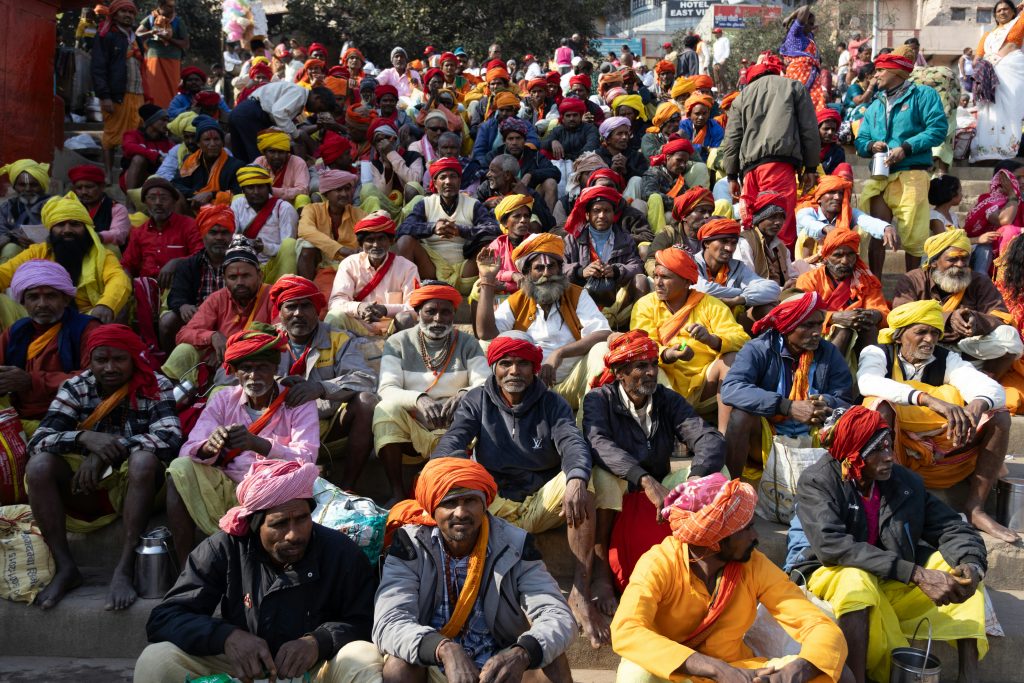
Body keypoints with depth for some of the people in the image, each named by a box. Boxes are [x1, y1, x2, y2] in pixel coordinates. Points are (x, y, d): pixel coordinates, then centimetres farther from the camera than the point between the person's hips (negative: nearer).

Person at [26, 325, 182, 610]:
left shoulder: (155, 387, -6)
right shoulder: (75, 388, 0)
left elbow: (170, 439, -23)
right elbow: (37, 441, -11)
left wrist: (107, 451, -31)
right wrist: (84, 438, -31)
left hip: (134, 488, -2)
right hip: (83, 489, 3)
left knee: (145, 459, -33)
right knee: (38, 464, -23)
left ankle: (125, 570, -30)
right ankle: (65, 567, -17)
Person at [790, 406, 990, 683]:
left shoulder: (906, 481, -1)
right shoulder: (817, 482, -16)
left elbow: (954, 529, -1)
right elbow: (831, 545, -30)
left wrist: (971, 564, -26)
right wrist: (917, 574, -34)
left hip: (893, 585, 6)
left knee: (963, 567, -6)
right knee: (856, 578, -37)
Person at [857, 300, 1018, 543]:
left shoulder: (947, 359, 6)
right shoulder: (878, 354, -4)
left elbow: (993, 389, -10)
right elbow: (867, 381, -30)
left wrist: (976, 406, -36)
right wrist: (929, 400, -41)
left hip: (939, 448, 4)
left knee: (1000, 417, -10)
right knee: (880, 404, -32)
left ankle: (974, 509, -14)